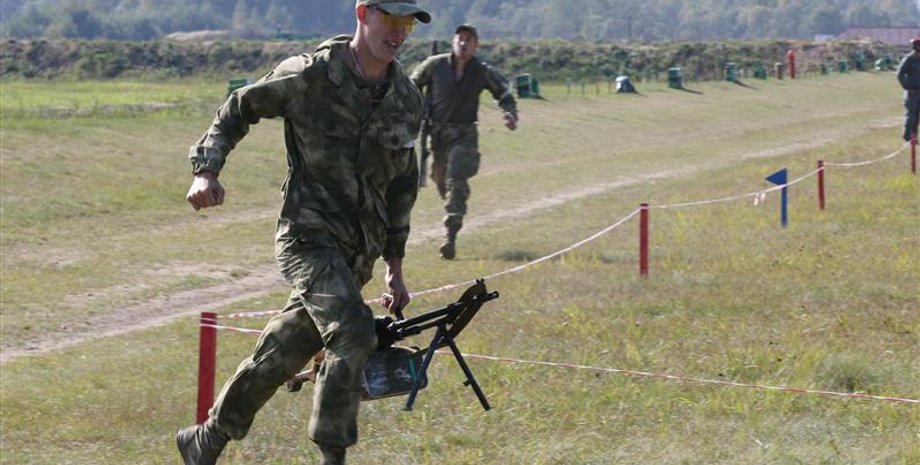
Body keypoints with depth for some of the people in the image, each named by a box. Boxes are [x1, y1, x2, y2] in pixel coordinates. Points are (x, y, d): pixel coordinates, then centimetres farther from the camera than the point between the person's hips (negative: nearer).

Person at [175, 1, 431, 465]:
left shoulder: (407, 99, 7)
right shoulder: (310, 76, -10)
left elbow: (401, 184, 17)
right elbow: (238, 109, 2)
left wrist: (395, 266, 18)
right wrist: (205, 170, -11)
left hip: (358, 252, 6)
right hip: (308, 238, -6)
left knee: (280, 356, 12)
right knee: (353, 334, -27)